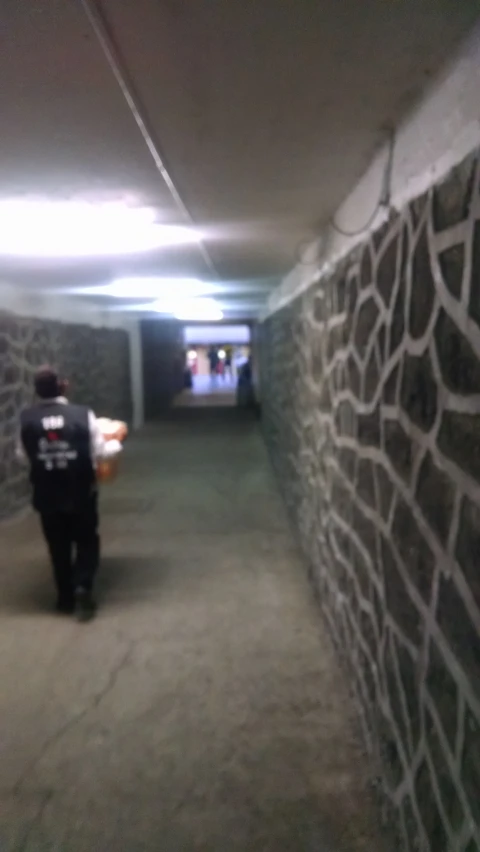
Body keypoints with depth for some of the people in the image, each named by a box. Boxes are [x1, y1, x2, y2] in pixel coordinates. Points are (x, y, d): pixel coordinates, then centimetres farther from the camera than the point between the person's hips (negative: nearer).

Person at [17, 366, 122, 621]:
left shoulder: (27, 419, -7)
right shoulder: (83, 414, -13)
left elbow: (23, 455, 4)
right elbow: (100, 451, -7)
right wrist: (116, 443, 14)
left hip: (47, 495, 2)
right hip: (81, 493, -2)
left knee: (58, 547, 17)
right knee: (87, 542, 15)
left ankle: (66, 597, 25)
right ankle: (83, 587, -3)